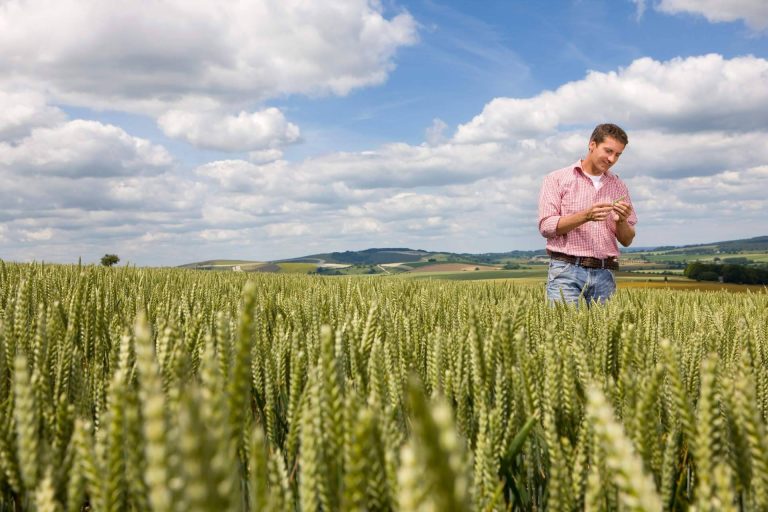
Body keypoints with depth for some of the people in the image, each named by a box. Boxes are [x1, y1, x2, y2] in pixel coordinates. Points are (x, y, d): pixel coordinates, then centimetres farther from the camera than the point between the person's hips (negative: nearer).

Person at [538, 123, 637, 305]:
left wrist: (621, 221, -6)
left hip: (604, 274, 4)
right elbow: (546, 227, -6)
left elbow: (627, 241, 16)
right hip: (567, 270, -3)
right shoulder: (557, 179, 4)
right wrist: (585, 216, -18)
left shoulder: (619, 187, 15)